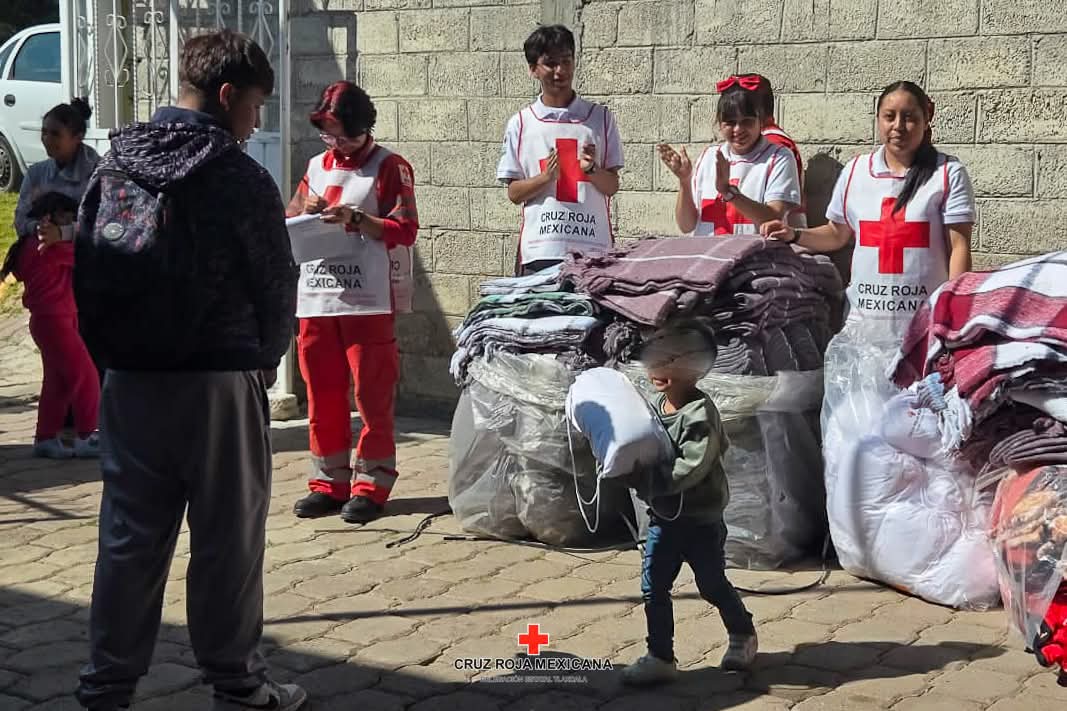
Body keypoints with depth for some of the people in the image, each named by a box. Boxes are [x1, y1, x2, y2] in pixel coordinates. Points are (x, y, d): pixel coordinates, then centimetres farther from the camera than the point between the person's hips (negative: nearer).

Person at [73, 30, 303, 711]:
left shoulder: (114, 167, 6)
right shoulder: (240, 177, -10)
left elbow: (85, 271, 8)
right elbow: (276, 285, -5)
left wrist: (116, 348, 14)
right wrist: (265, 361, 12)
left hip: (128, 381, 5)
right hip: (217, 382, -5)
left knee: (128, 538, 11)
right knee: (228, 540, 6)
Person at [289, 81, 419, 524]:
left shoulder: (389, 167, -1)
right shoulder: (317, 166, 16)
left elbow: (406, 231, -7)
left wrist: (356, 220, -18)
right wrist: (307, 211, -2)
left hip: (367, 301, -5)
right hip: (315, 299, 6)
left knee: (373, 395, -1)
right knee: (322, 394, 9)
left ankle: (371, 483, 6)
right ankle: (330, 481, 18)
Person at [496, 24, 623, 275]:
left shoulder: (600, 117, 9)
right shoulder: (520, 124, 7)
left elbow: (612, 187, 9)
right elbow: (514, 193, 7)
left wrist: (591, 169, -12)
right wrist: (545, 177, -11)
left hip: (592, 250, 1)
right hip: (538, 252, 0)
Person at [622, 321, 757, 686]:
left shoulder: (700, 413, -21)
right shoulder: (654, 405, 2)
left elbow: (691, 467, -28)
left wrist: (649, 480, -32)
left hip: (700, 518, -6)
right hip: (663, 515, 6)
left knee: (712, 584, 10)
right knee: (653, 587, 3)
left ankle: (743, 635, 35)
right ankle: (660, 657, 13)